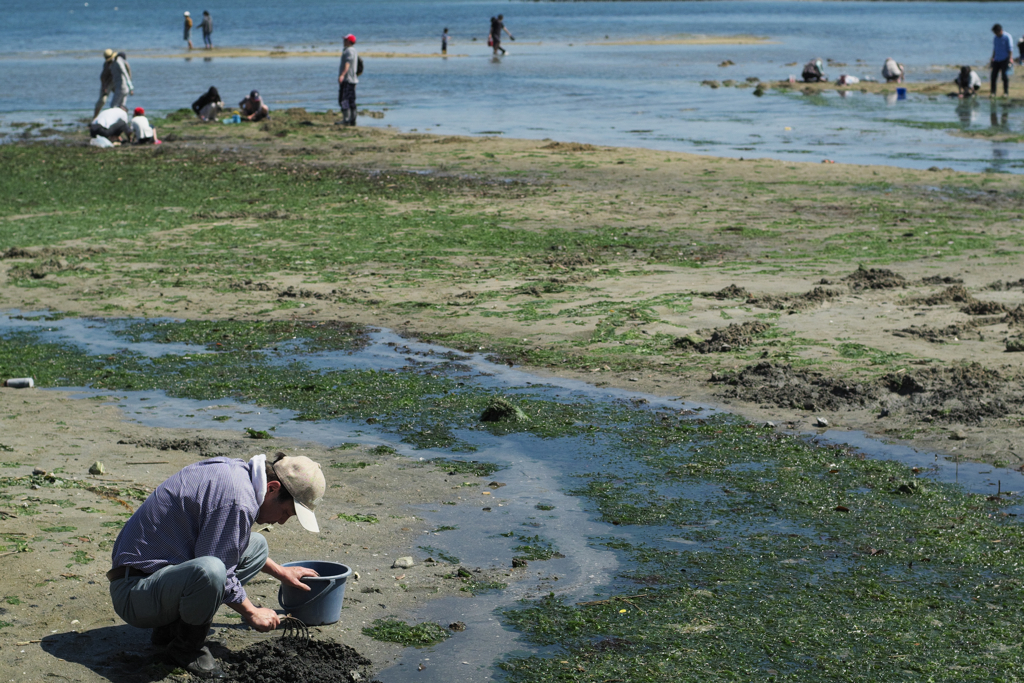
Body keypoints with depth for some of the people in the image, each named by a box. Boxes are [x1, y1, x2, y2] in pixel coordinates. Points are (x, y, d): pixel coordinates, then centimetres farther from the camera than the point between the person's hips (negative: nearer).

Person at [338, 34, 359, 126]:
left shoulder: (349, 51, -13)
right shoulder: (354, 51, 19)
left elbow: (347, 64, -28)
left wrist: (342, 75, -41)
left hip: (346, 79, -10)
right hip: (352, 79, 10)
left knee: (343, 100, -10)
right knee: (351, 101, 9)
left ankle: (346, 120, -14)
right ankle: (352, 120, 9)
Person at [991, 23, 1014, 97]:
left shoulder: (1007, 37, -6)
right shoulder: (995, 38, 13)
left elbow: (1010, 49, -9)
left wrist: (1010, 59, -15)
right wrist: (992, 59, 16)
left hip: (1005, 60, -6)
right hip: (997, 60, 6)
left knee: (1005, 76, -4)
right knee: (994, 76, -1)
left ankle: (1006, 93, 2)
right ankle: (993, 92, 2)